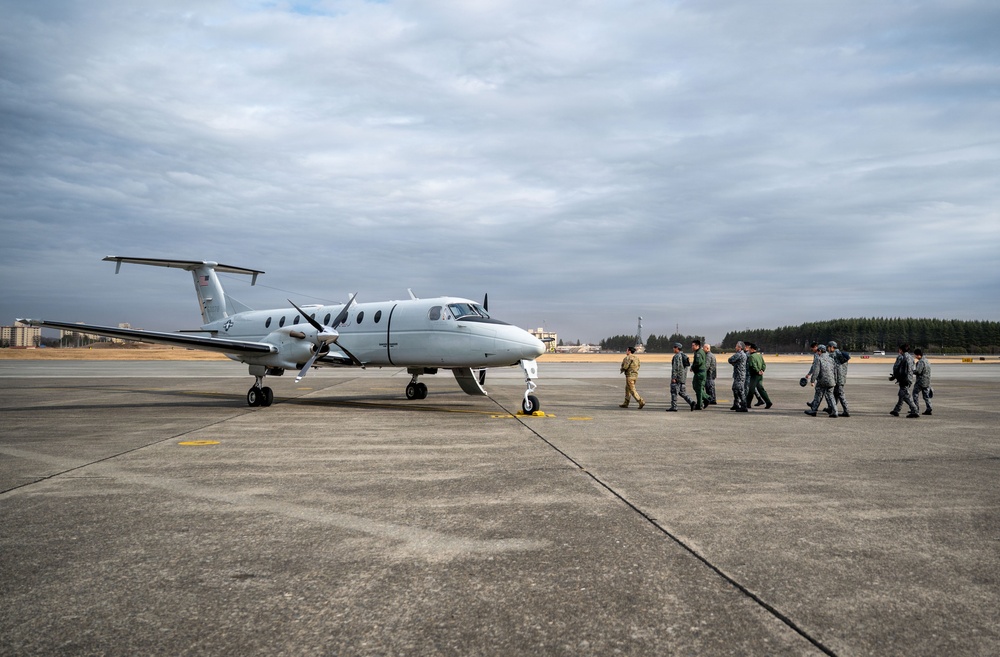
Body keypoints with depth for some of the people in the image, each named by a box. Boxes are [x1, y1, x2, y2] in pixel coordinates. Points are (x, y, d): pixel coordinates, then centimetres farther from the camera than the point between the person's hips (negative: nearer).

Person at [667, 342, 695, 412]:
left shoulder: (677, 356, -14)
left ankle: (673, 407, -3)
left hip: (677, 377, -9)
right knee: (681, 392, 13)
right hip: (683, 377, 9)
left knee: (674, 392, -4)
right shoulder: (683, 356, 16)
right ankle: (691, 402, -1)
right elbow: (685, 367, 20)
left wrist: (673, 377, -21)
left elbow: (675, 367, -20)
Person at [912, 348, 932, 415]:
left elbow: (917, 371, -22)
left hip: (920, 382, -9)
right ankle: (928, 410, 5)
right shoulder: (926, 361, 15)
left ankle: (916, 408, 2)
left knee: (915, 394, 3)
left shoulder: (921, 362, -15)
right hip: (927, 382, 9)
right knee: (926, 396, 9)